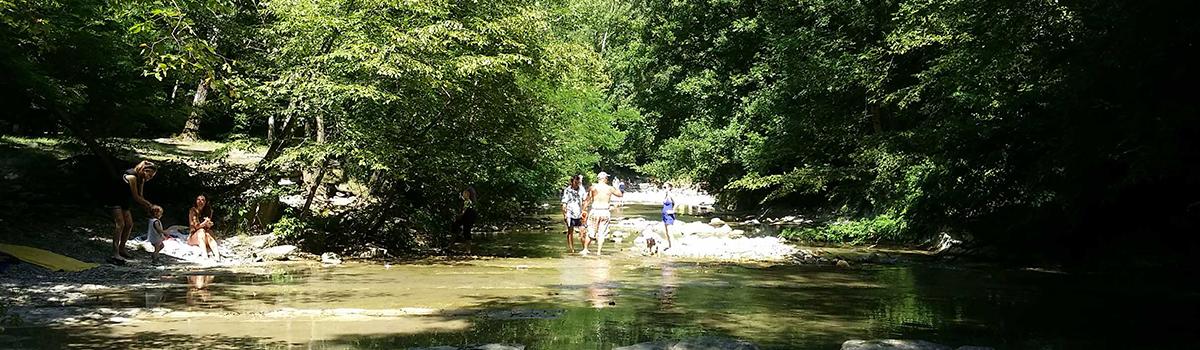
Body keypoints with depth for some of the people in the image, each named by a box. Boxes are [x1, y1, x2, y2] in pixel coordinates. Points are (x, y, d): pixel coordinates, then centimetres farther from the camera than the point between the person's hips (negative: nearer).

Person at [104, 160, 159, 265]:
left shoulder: (141, 179, 4)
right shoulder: (132, 176, -25)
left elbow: (140, 197, 3)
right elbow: (136, 197, -24)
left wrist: (149, 207, -12)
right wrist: (150, 205, -20)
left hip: (124, 201, 10)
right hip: (115, 199, -10)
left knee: (129, 224, 11)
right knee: (120, 224, -19)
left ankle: (121, 250, 24)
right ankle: (115, 254, -25)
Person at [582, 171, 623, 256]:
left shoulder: (593, 187, -1)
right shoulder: (610, 188, 2)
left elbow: (587, 200, -3)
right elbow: (620, 194, 17)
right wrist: (615, 188, 29)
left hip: (594, 211, 0)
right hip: (605, 212, 0)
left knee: (590, 232, 9)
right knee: (601, 233, 7)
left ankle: (585, 250, 12)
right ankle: (598, 252, 5)